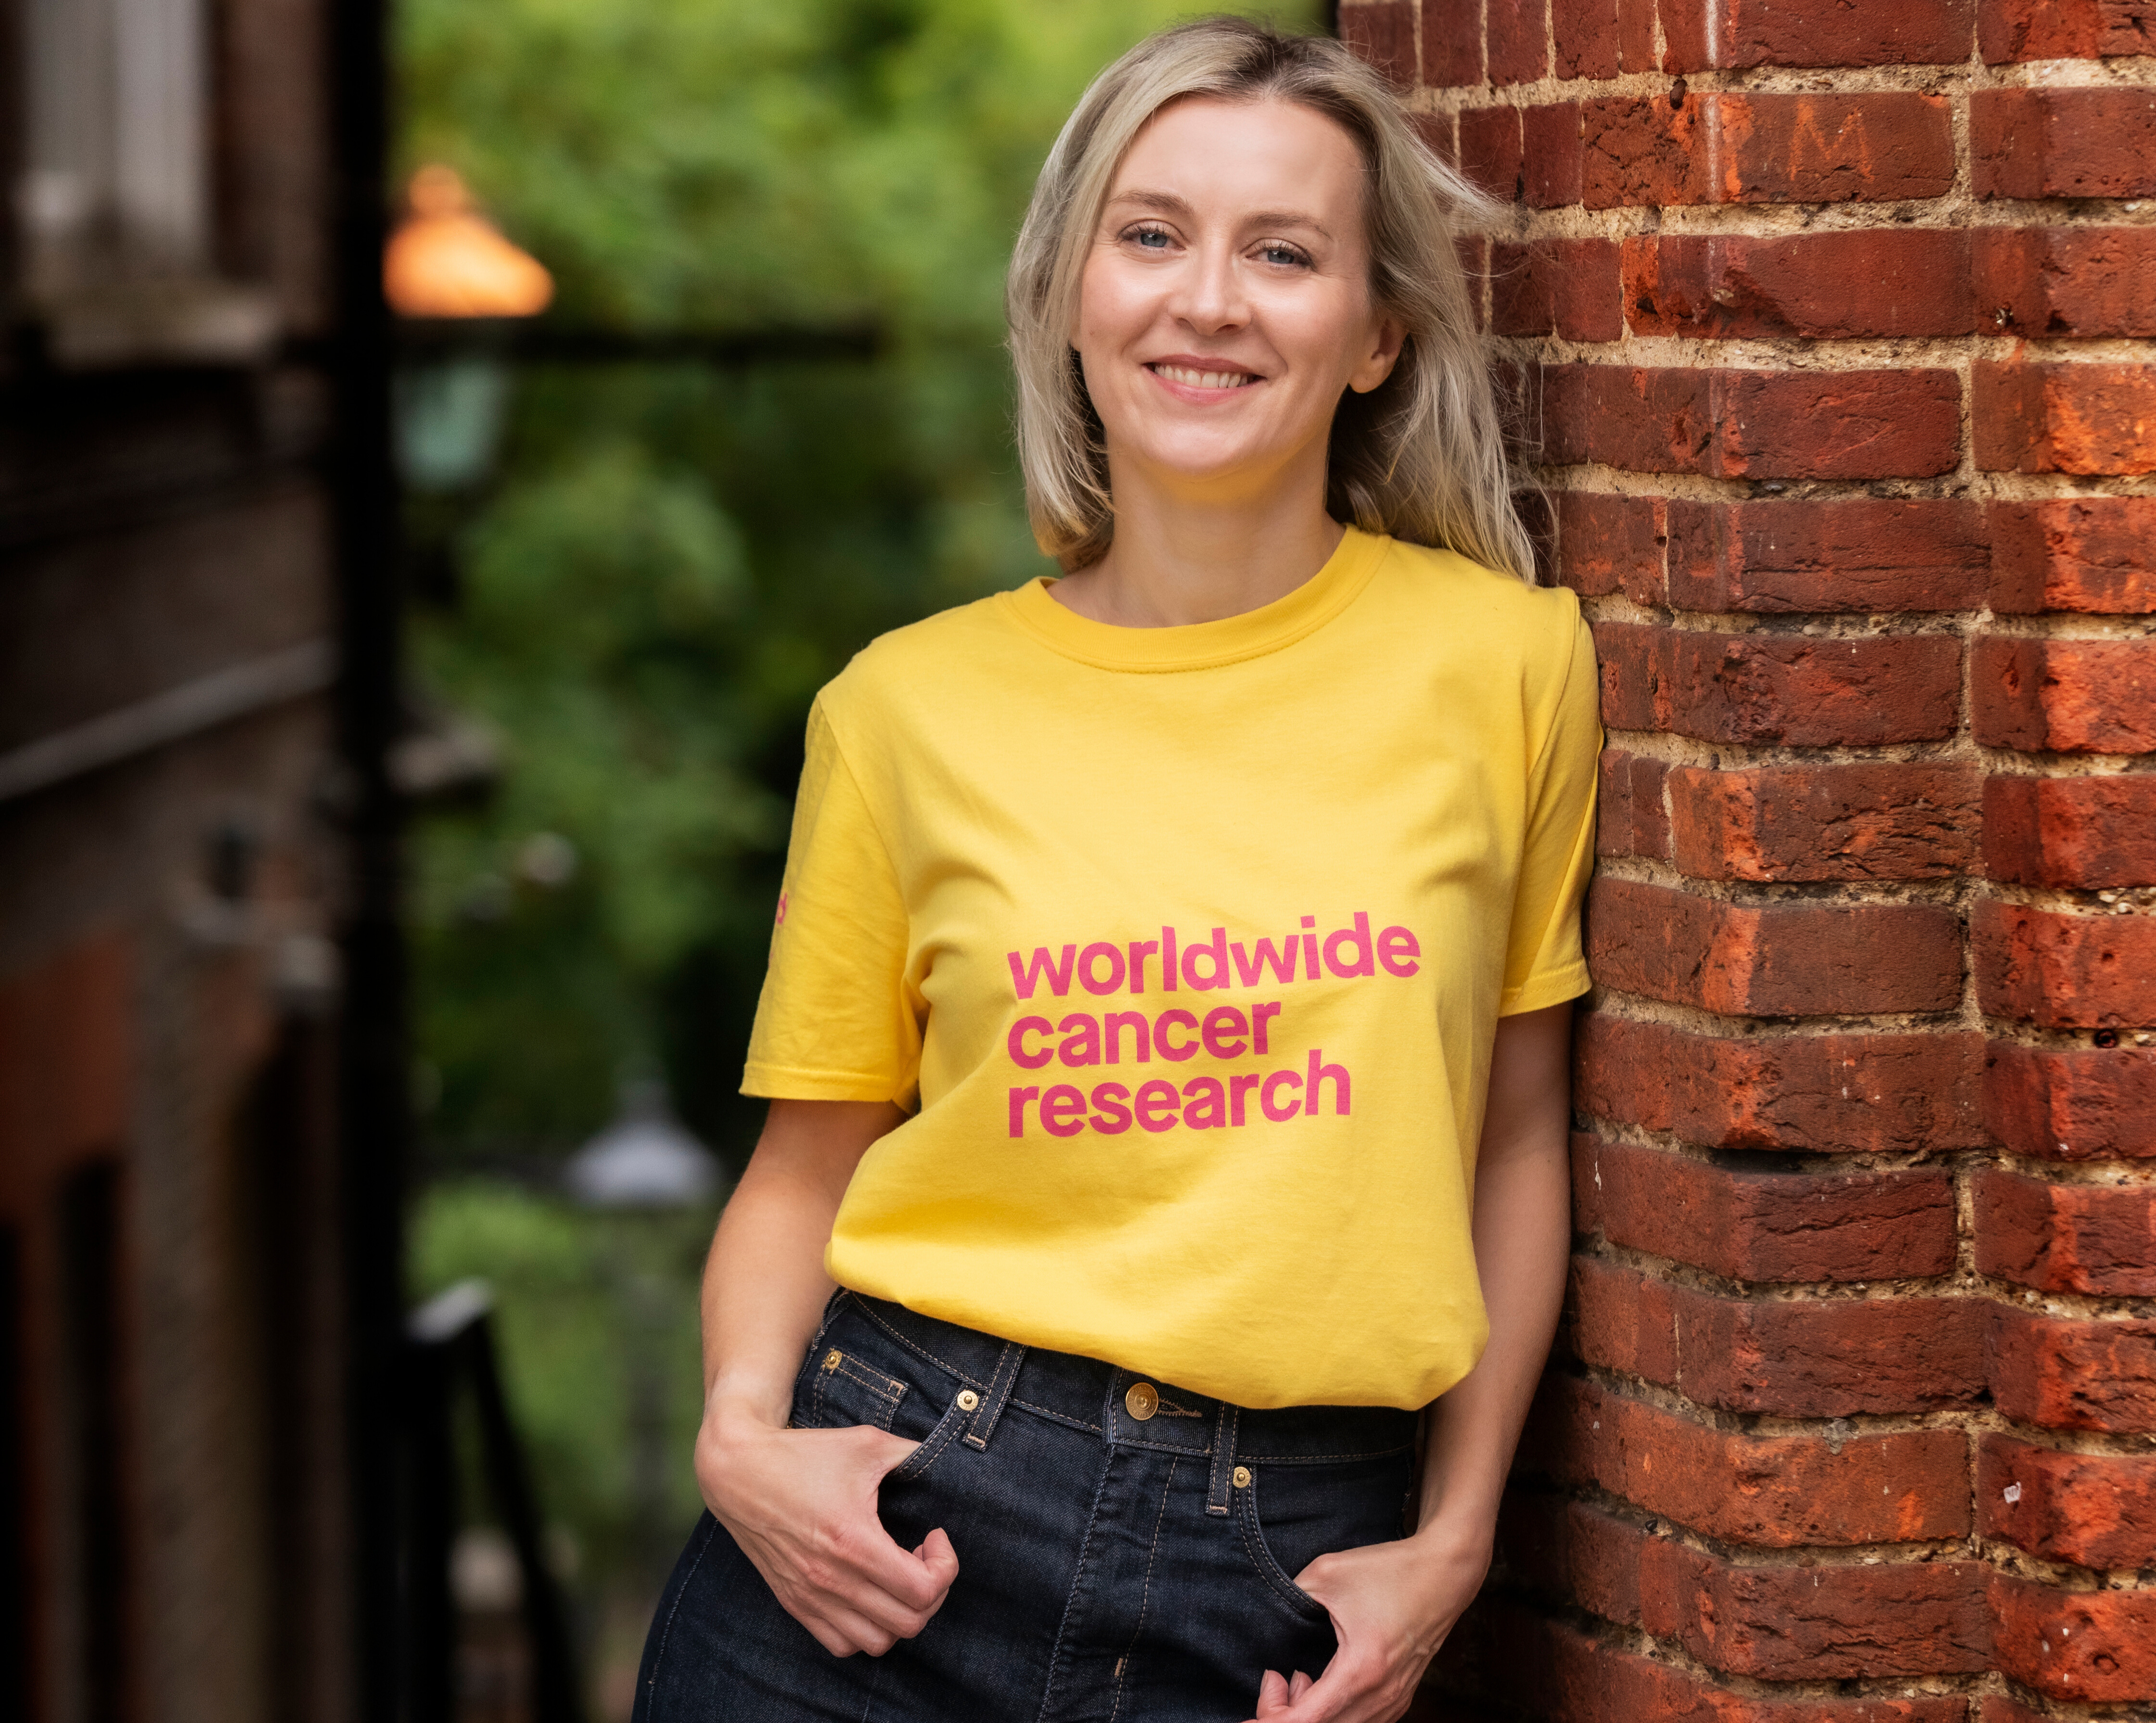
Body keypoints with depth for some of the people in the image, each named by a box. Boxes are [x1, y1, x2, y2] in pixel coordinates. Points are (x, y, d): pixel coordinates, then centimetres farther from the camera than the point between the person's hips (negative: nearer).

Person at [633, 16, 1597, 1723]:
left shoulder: (1503, 663, 1)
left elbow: (1515, 1135, 9)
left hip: (1280, 1584, 0)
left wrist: (1454, 1538, 5)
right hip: (896, 1530, 0)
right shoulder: (912, 707, 2)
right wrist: (741, 1431, -6)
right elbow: (810, 1157, 10)